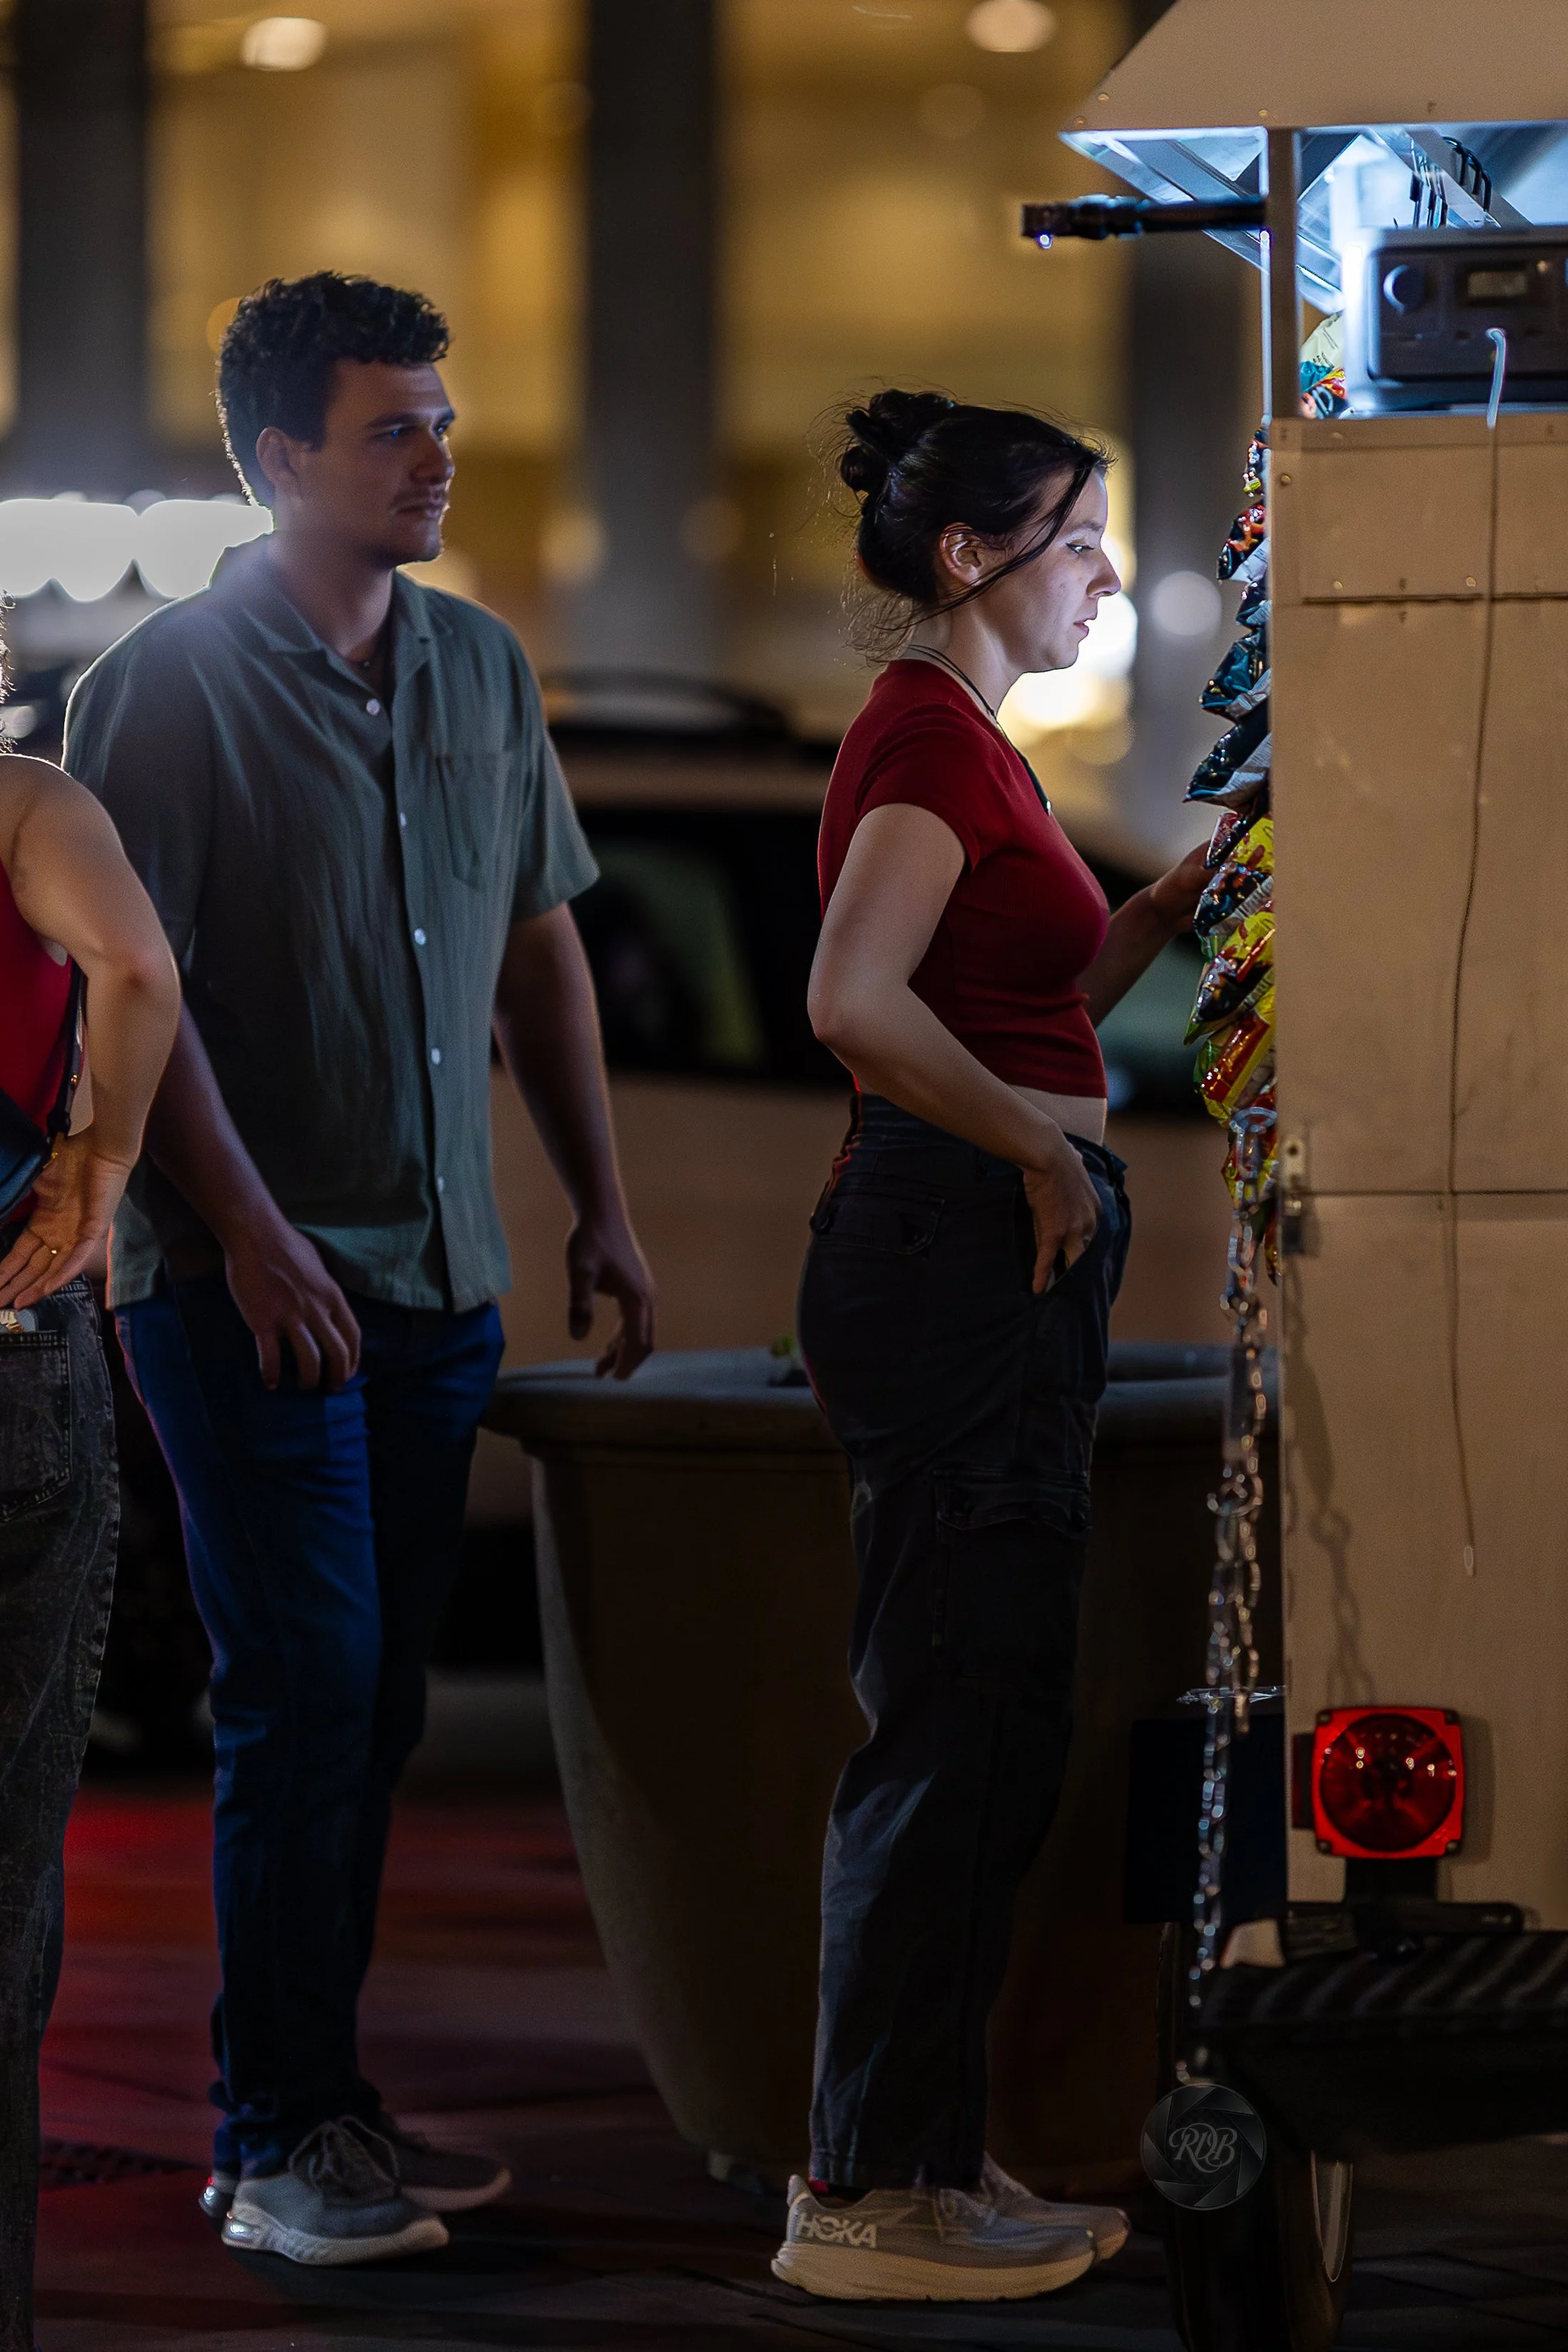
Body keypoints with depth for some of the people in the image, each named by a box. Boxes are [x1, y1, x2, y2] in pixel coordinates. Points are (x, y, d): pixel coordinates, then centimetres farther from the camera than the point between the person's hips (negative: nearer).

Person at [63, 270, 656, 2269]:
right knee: (305, 1695, -8)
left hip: (441, 1280, 6)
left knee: (372, 1706, 9)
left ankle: (327, 2098, 17)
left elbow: (540, 944, 18)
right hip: (251, 1282, -6)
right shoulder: (167, 685, -9)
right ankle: (272, 2142, -2)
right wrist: (251, 1234, -18)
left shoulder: (482, 668, 11)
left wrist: (599, 1201, 13)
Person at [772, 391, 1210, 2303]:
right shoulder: (930, 734, -13)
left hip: (992, 1263, 10)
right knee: (958, 1731, -6)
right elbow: (856, 1002, -27)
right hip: (953, 1255, -10)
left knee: (978, 1731, 13)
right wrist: (1042, 1146, -18)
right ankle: (867, 2197, -2)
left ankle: (924, 2160, 19)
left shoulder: (959, 739, 17)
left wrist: (1171, 903, 11)